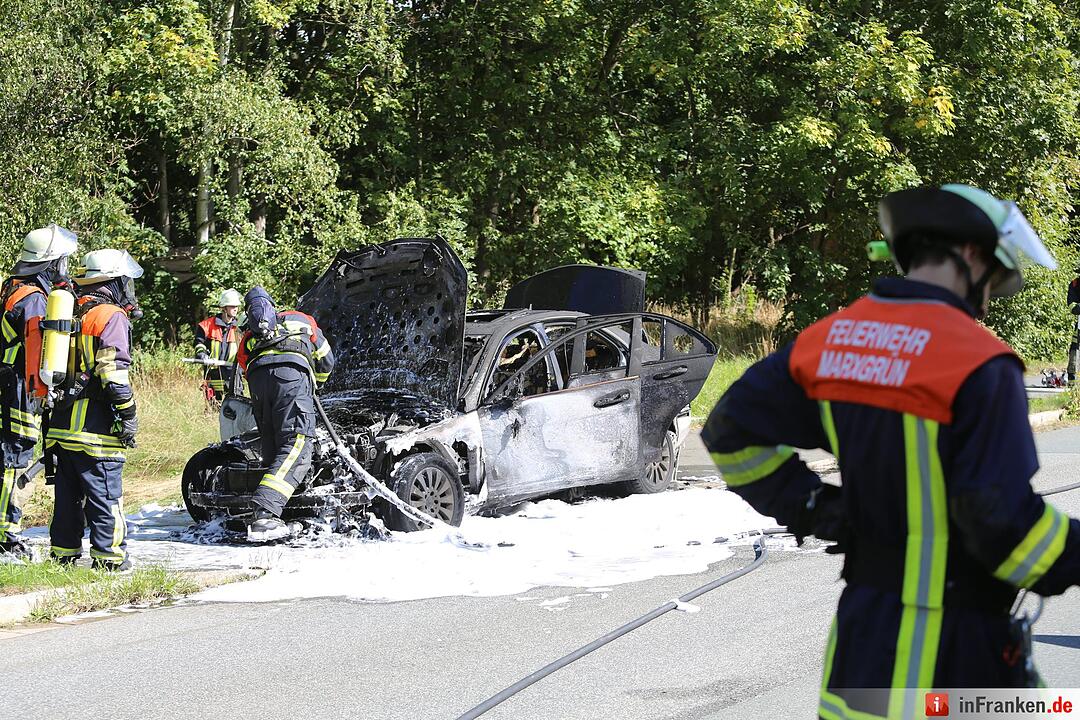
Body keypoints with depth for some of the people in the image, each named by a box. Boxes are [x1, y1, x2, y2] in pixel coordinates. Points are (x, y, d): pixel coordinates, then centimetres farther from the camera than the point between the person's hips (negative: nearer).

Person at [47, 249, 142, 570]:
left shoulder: (69, 314, 17)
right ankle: (109, 558, -2)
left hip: (61, 424, 8)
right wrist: (128, 415, -11)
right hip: (95, 429, -8)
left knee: (67, 496, 13)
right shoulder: (111, 317, -8)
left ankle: (63, 554, 17)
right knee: (105, 496, -3)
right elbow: (114, 372, -18)